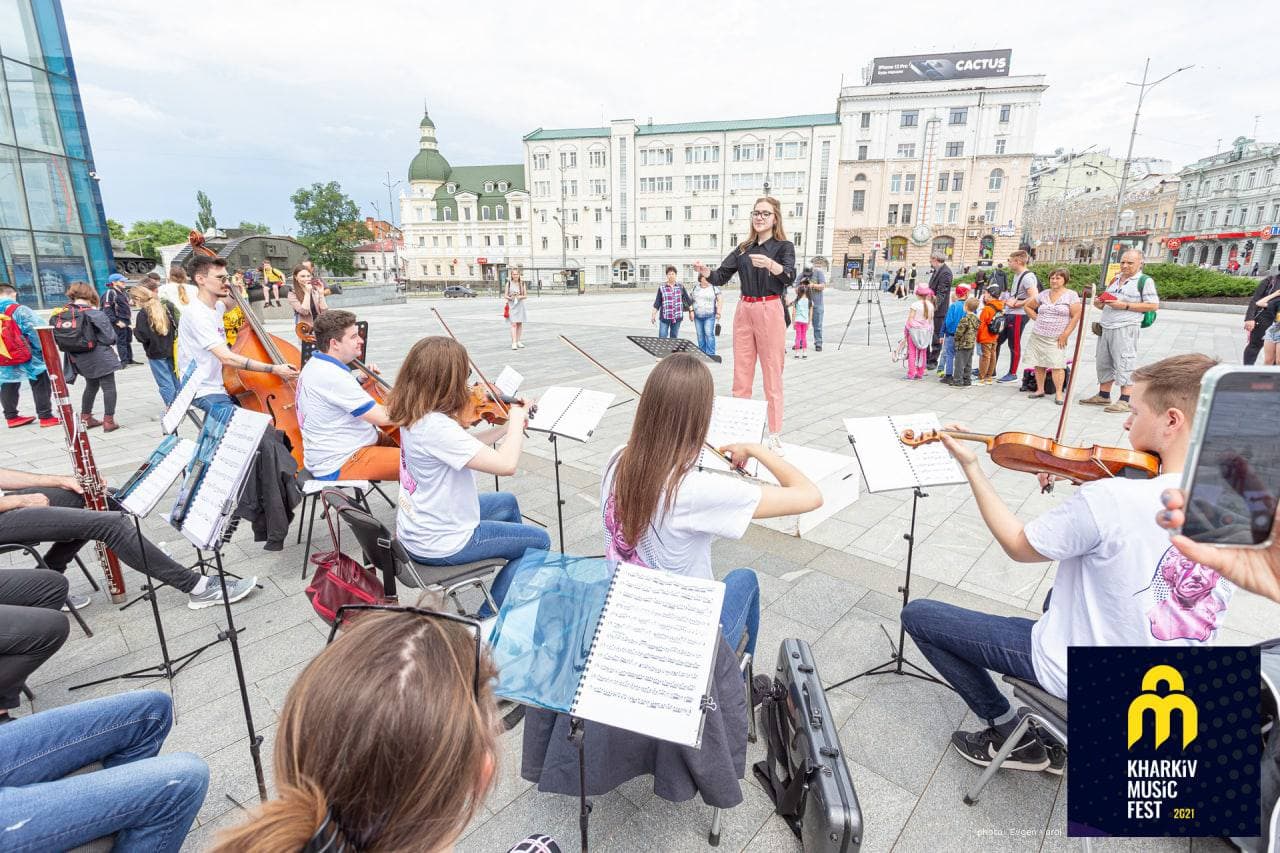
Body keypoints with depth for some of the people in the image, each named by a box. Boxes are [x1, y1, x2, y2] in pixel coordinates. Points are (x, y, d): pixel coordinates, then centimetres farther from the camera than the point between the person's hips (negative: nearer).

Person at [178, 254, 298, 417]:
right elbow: (226, 358, -29)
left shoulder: (216, 307, 7)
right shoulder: (196, 314, -20)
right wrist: (275, 369, -31)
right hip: (204, 392, -9)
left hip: (220, 385, 9)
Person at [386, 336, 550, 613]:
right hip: (440, 544, -9)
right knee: (539, 541, 8)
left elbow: (465, 447, 6)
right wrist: (517, 418, -20)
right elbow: (506, 464, -35)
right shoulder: (436, 426, -33)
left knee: (507, 502, 30)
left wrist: (507, 427, -2)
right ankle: (489, 617, 17)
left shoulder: (414, 413, -4)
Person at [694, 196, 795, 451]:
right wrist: (705, 271, -15)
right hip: (744, 311, 5)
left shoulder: (784, 246, -1)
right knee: (741, 374, 8)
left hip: (770, 311, -5)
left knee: (772, 375, -1)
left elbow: (789, 276, -20)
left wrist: (769, 264, -40)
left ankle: (775, 434, 5)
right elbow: (721, 277, 6)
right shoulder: (743, 248, 13)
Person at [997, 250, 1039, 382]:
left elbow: (1034, 298, -23)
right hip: (1009, 314, 10)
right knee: (996, 341, 12)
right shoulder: (1017, 275, 15)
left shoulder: (1027, 277, -15)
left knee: (1014, 345, 1)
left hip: (1018, 315, -10)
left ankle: (1013, 373, 12)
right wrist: (1008, 302, 6)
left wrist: (1015, 303, -17)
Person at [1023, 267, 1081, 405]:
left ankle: (1058, 393, -5)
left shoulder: (1071, 295, -1)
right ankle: (1040, 390, 18)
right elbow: (1027, 306, 21)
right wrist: (1037, 319, 8)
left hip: (1057, 339, -4)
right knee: (1038, 364, 7)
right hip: (1038, 336, 4)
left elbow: (1076, 316, -5)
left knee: (1057, 365, -10)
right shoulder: (1043, 294, 9)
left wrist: (1065, 335, -10)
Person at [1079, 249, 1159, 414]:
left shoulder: (1145, 280, -3)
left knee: (1124, 363, -8)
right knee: (1104, 362, 12)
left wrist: (1125, 305, -16)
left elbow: (1154, 305, -10)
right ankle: (1103, 396, 22)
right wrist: (1100, 303, 5)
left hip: (1126, 328, -8)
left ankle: (1125, 401, -6)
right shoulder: (1115, 279, 19)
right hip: (1107, 327, 8)